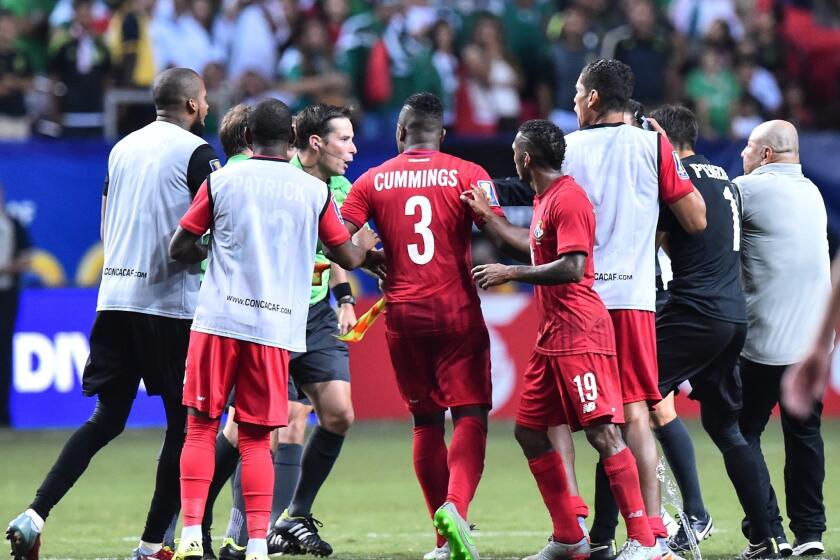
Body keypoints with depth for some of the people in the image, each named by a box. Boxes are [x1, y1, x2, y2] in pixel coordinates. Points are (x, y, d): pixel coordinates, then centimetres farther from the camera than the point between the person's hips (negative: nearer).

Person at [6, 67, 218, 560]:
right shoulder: (197, 153, -6)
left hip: (115, 298, 6)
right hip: (171, 304, -6)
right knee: (184, 424, 4)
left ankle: (35, 516, -5)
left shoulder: (123, 148, 14)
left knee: (106, 418, 10)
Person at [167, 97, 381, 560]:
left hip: (218, 320, -1)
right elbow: (347, 258, 12)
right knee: (256, 439, 7)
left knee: (201, 427, 5)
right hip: (278, 327, 1)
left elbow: (179, 249, 5)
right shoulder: (315, 191, 4)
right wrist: (365, 248, 34)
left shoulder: (220, 181, 2)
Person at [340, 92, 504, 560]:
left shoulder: (373, 181, 5)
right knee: (470, 417, -3)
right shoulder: (468, 175, 0)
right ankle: (456, 505, -29)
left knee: (426, 422, 12)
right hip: (458, 311, -2)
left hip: (404, 315, 2)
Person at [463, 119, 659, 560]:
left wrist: (510, 273, -15)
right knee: (529, 432, 11)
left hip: (580, 336, -11)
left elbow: (572, 267, -23)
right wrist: (487, 217, 39)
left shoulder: (568, 199, -13)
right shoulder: (544, 199, 17)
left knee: (603, 433, -14)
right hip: (551, 337, 11)